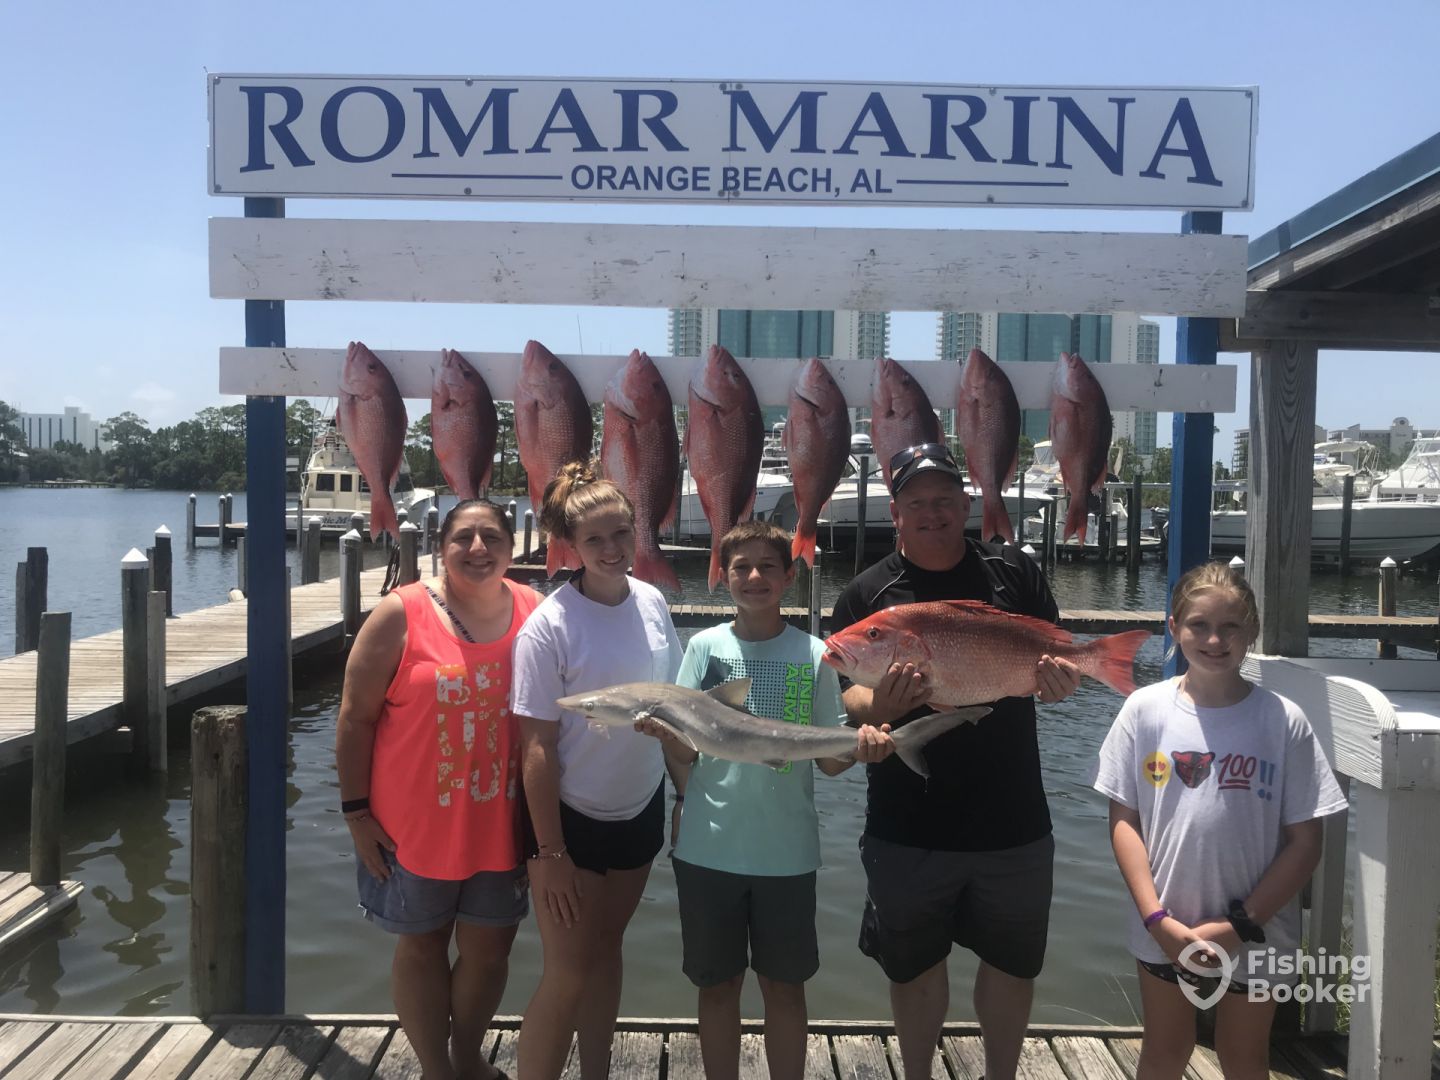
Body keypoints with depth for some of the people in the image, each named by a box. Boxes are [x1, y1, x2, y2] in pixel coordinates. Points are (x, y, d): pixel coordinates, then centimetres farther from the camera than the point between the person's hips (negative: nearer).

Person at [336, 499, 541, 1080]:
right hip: (417, 826, -2)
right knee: (421, 947, 14)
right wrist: (356, 812, -8)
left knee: (489, 946, 16)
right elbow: (356, 717, -6)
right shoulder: (400, 615, -10)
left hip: (502, 825, 3)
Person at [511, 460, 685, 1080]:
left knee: (606, 949, 19)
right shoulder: (549, 626, -20)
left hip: (640, 808, 5)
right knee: (567, 974, 1)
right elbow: (537, 748, -18)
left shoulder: (652, 602, -4)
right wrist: (550, 852, -17)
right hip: (571, 817, -5)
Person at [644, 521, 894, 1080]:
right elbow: (685, 755, -2)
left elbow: (829, 760, -1)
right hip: (708, 847, 1)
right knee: (718, 986, 13)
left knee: (784, 987, 11)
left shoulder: (813, 655, -3)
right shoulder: (704, 646, -1)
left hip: (786, 851, -1)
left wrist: (861, 746, -22)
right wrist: (661, 729, -24)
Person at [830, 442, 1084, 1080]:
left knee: (1013, 963, 17)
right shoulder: (868, 594, -3)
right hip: (908, 828, -1)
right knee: (915, 965, 15)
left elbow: (1056, 657, 8)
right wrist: (880, 705, -29)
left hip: (1013, 822, 2)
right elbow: (848, 697, -6)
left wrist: (1060, 677, -16)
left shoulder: (1014, 572, 2)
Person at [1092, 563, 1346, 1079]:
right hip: (1162, 932, 1)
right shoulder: (1145, 709, -8)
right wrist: (1158, 919, -12)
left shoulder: (1282, 721, -11)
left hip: (1253, 937, 0)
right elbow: (1123, 820, -5)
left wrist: (1240, 926, -12)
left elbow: (1304, 842, -8)